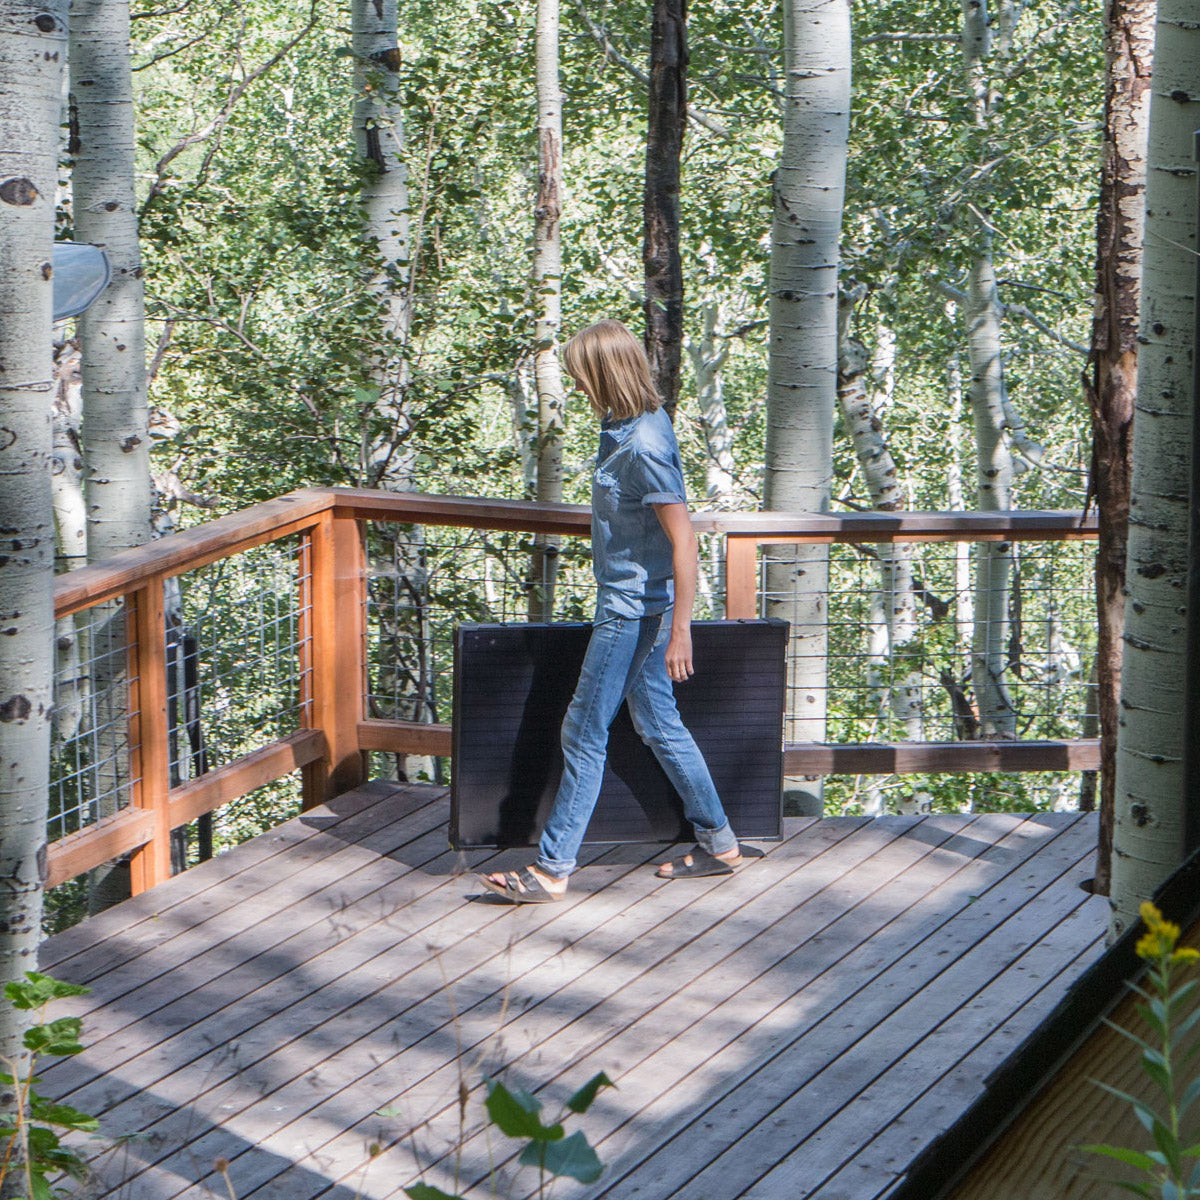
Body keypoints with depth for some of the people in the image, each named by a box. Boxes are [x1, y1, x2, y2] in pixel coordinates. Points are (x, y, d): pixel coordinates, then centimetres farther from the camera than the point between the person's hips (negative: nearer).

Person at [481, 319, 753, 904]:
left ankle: (552, 869, 3)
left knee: (585, 731, -4)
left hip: (633, 609, -10)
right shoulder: (626, 425, 7)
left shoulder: (643, 447, -23)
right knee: (658, 724, 17)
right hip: (631, 602, 10)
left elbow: (683, 540, -24)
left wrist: (680, 631, -24)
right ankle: (718, 842, 27)